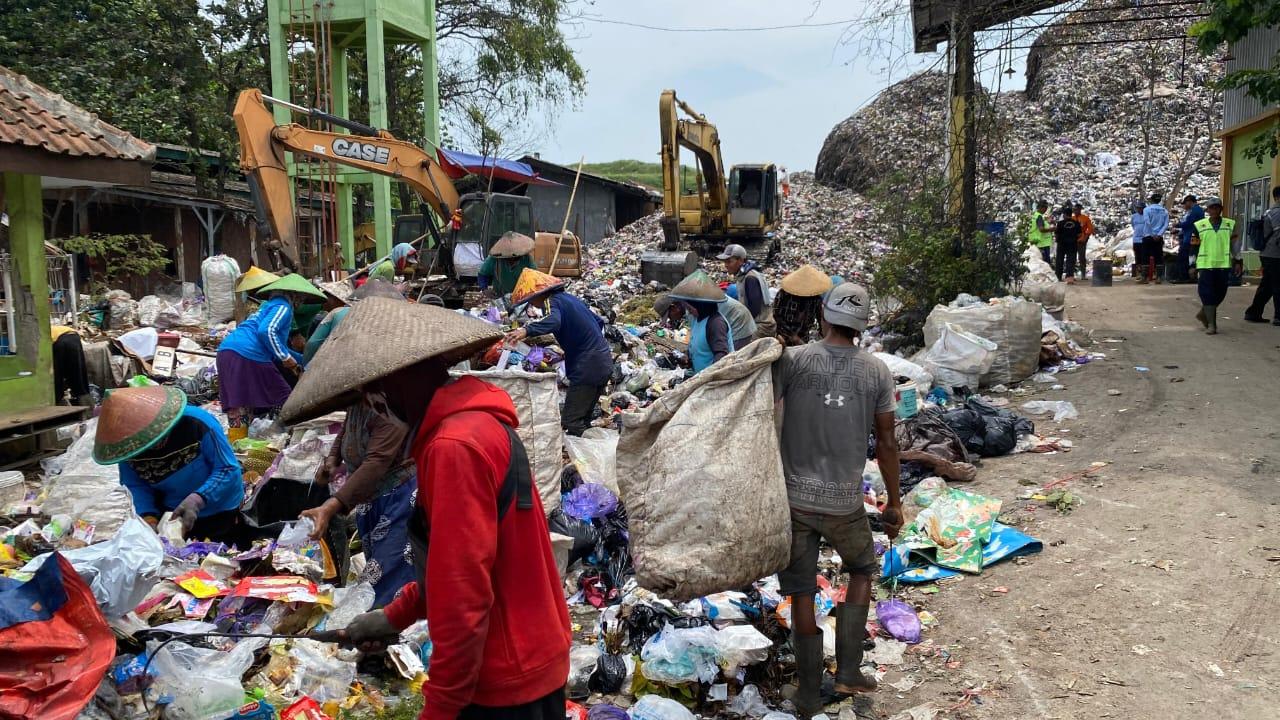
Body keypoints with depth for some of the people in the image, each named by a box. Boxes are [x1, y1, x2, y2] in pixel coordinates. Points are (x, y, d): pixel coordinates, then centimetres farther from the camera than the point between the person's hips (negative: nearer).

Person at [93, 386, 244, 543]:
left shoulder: (199, 423, -31)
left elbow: (228, 470, -27)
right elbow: (136, 486, -10)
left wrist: (197, 499, -38)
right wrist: (149, 517, -27)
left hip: (219, 512, -3)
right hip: (169, 514, 4)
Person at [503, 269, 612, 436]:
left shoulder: (552, 301, -10)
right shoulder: (568, 297, 17)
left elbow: (553, 321, -34)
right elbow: (599, 321, 24)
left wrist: (526, 331, -47)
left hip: (588, 366, -10)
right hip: (604, 361, 10)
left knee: (571, 421, -8)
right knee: (583, 419, 16)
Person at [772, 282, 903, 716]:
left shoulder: (792, 359, -7)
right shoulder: (877, 372, -2)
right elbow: (886, 444, 2)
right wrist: (895, 503, 11)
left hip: (794, 498, 0)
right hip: (844, 502, 1)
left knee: (801, 592, 10)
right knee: (861, 572, 26)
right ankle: (848, 672, 23)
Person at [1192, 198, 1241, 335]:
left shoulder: (1230, 225, 9)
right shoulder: (1200, 225, 5)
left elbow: (1235, 244, 12)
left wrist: (1238, 261, 7)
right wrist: (1192, 265, 7)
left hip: (1223, 265, 2)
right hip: (1205, 265, -2)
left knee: (1220, 294, 6)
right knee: (1208, 295, -6)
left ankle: (1203, 313, 29)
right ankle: (1211, 324, -2)